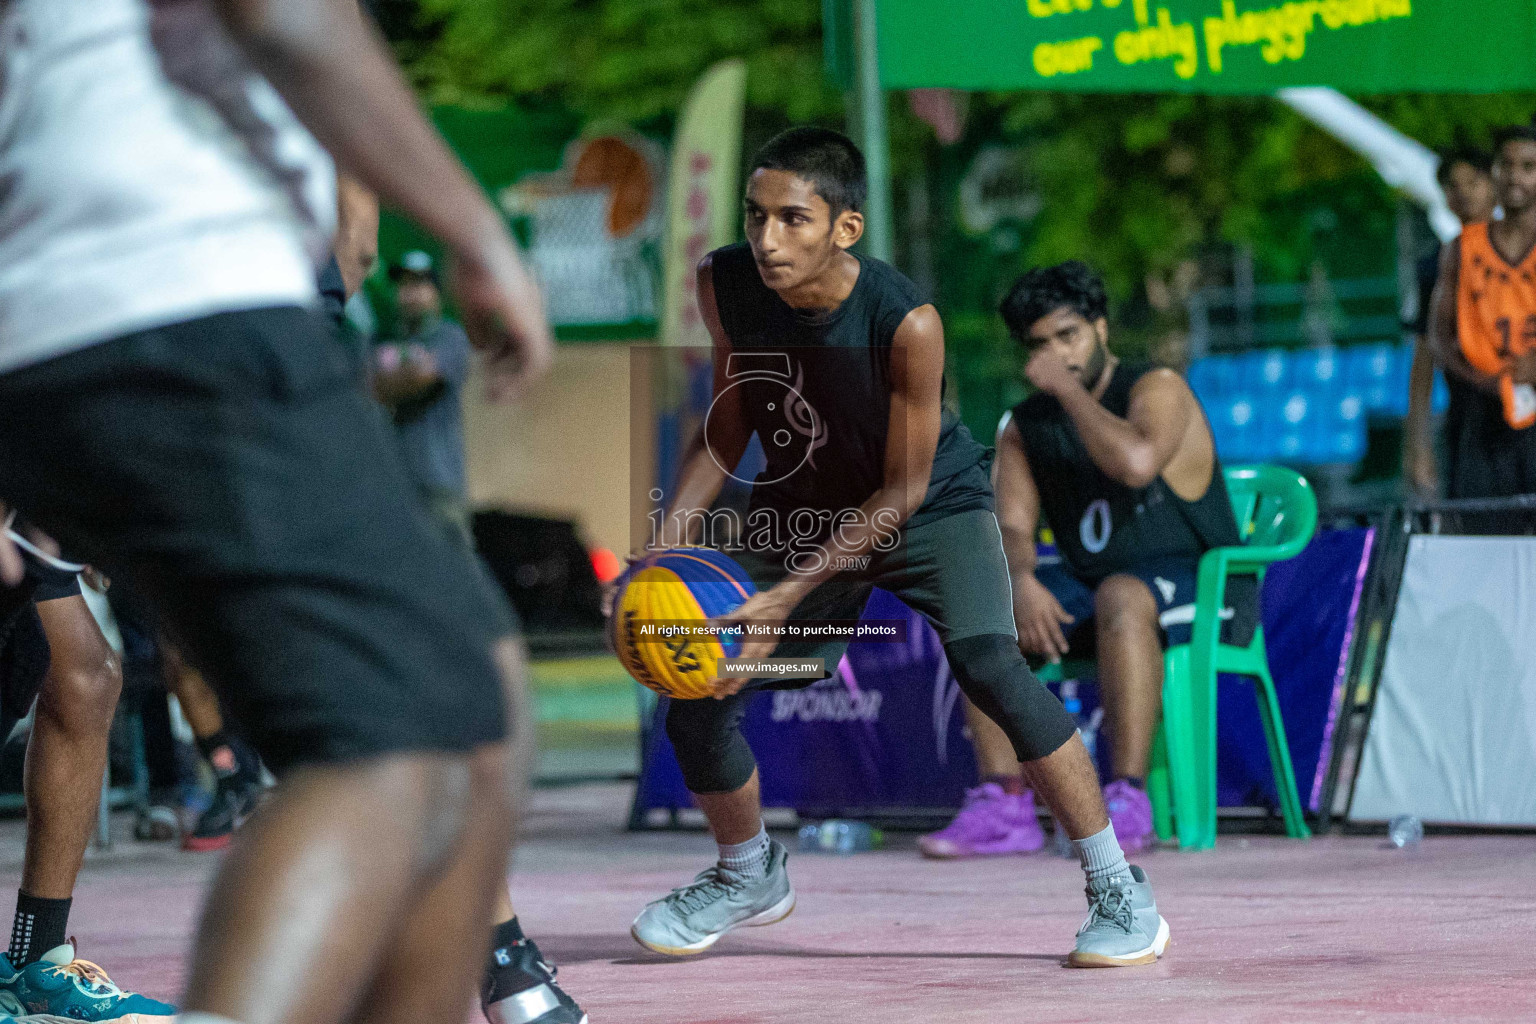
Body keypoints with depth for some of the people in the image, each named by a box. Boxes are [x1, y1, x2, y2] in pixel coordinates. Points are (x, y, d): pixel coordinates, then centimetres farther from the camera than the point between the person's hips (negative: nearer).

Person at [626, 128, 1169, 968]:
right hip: (800, 512, 5)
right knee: (696, 708, 0)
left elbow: (902, 490, -23)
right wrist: (665, 544, -13)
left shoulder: (906, 324, -32)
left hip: (930, 510, -5)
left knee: (990, 670, -29)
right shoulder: (725, 286, -19)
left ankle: (1118, 889, -15)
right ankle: (750, 875, 32)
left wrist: (788, 596, -28)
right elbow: (730, 423, -1)